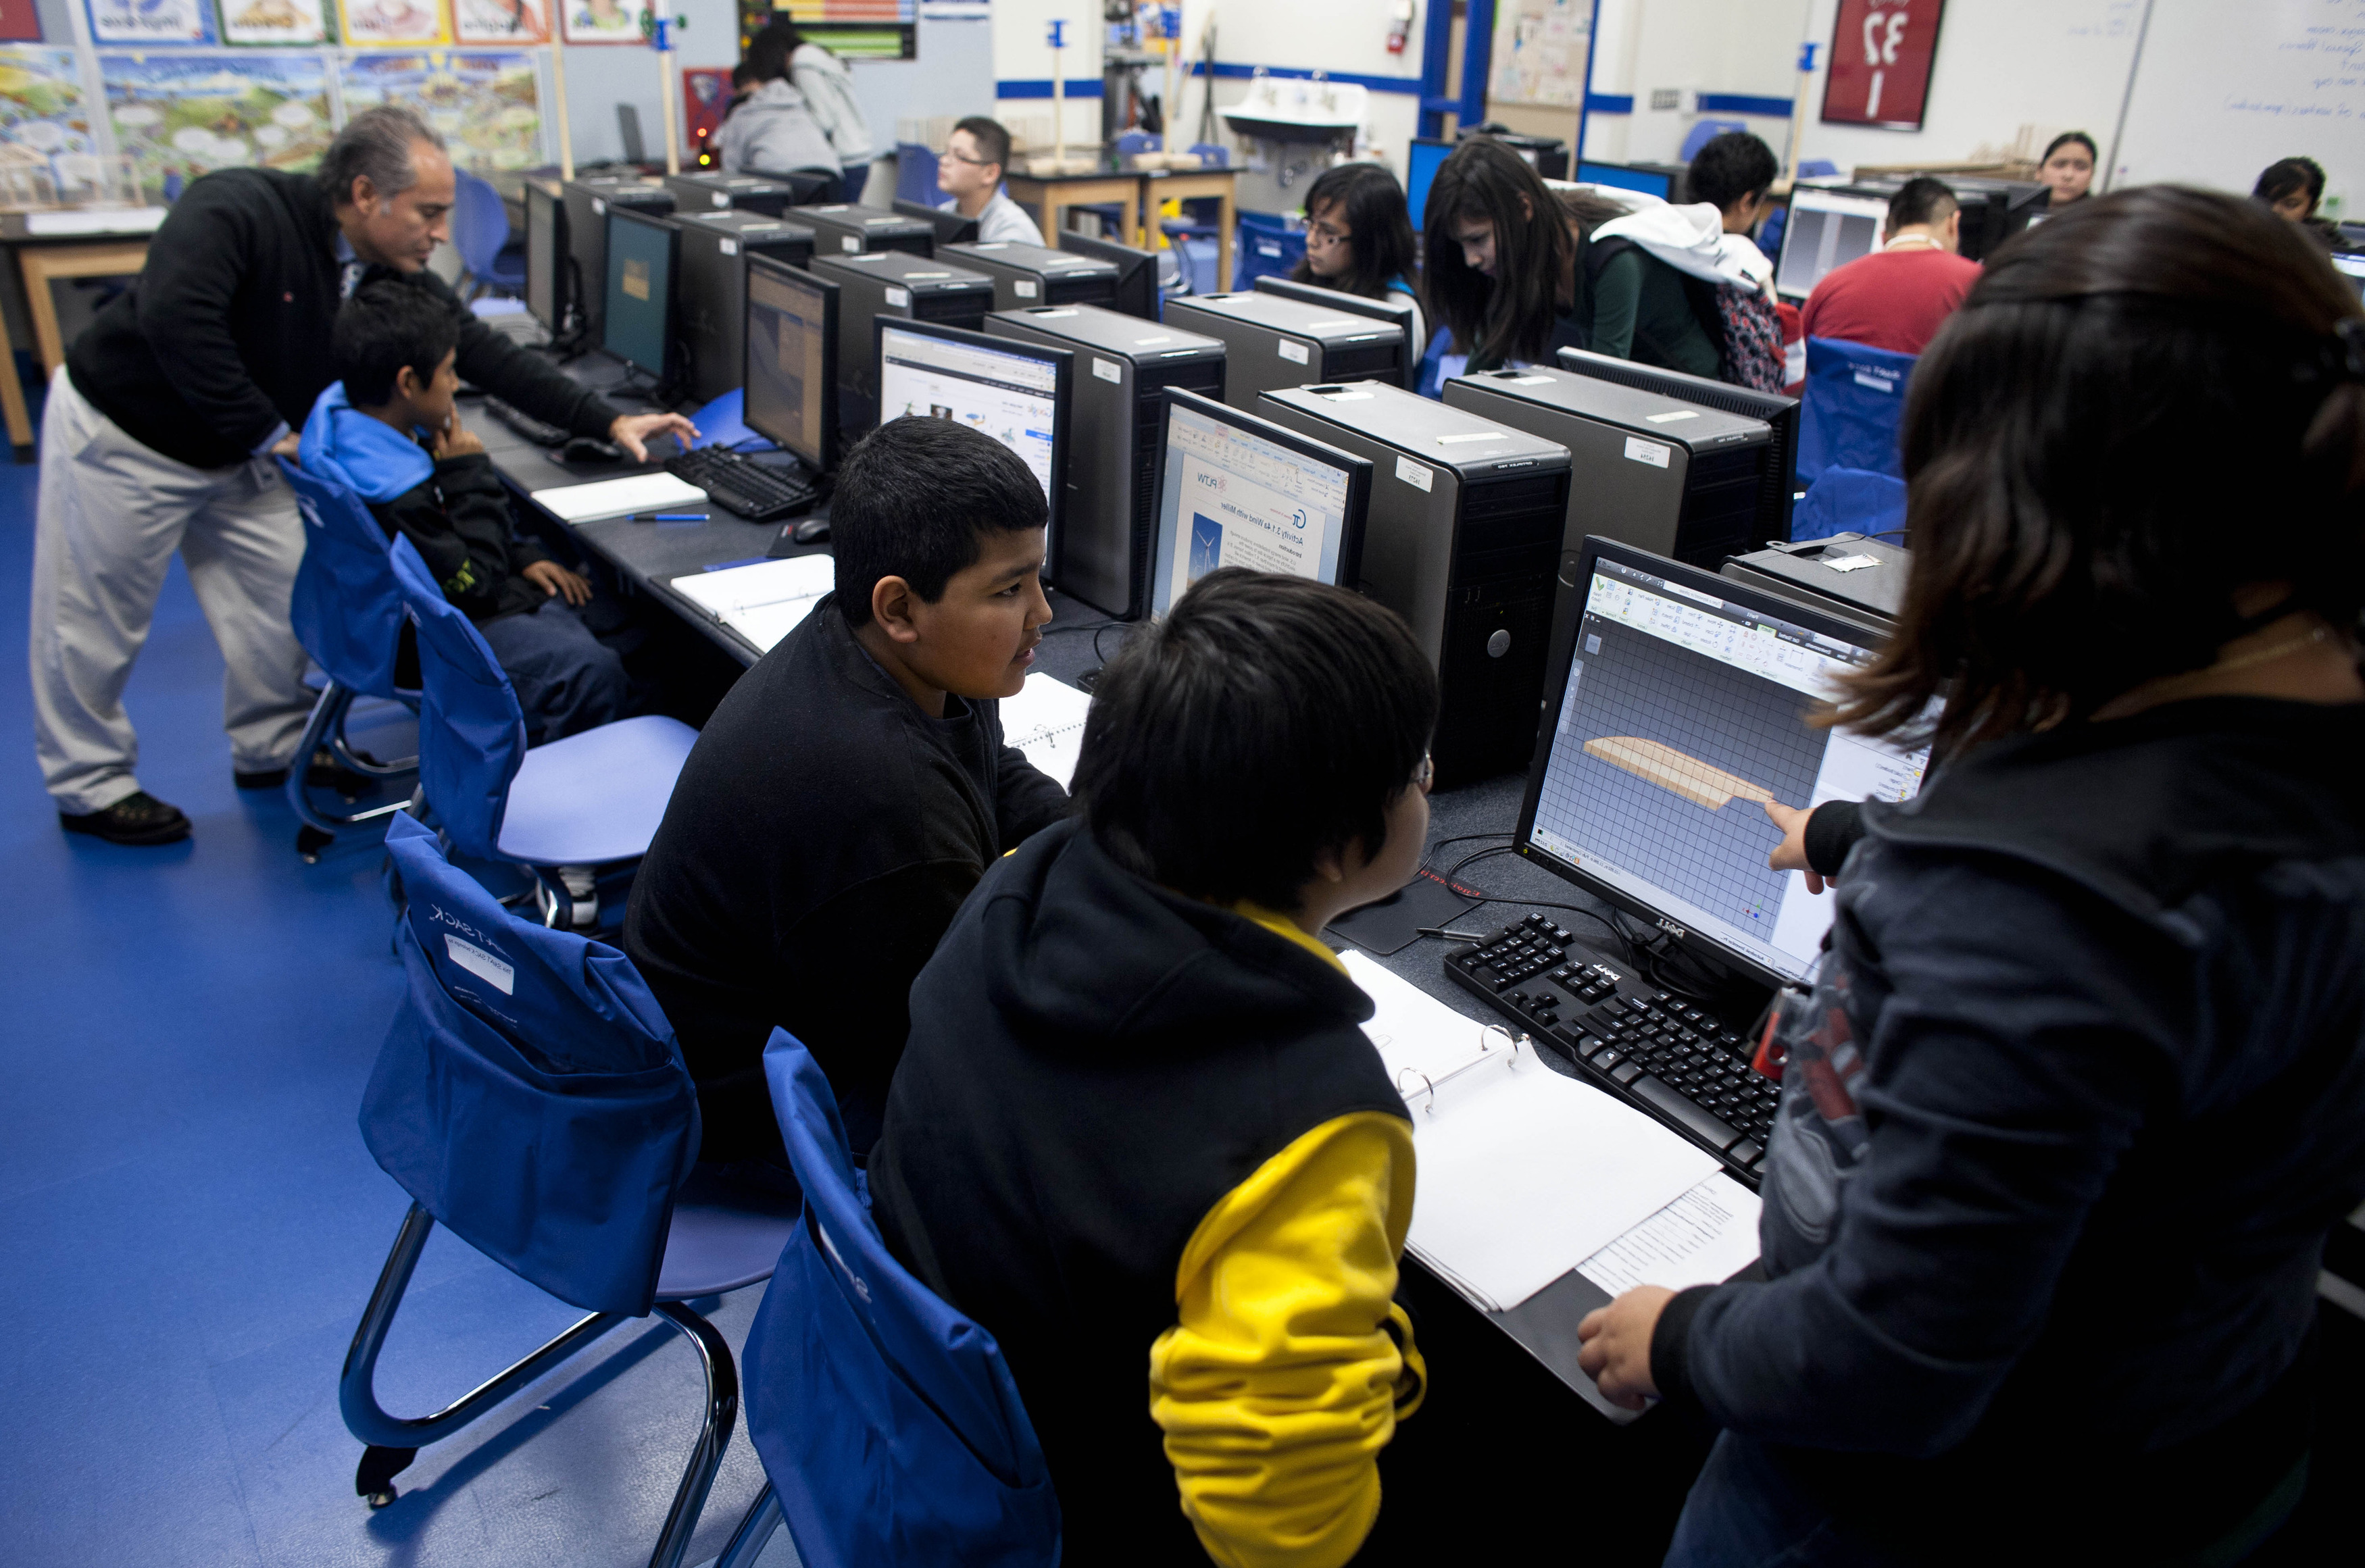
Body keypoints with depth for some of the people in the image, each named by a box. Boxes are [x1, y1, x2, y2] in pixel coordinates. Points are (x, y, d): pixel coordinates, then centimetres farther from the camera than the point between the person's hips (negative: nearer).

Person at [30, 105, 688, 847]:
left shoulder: (397, 277, -9)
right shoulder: (236, 210, -29)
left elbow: (488, 355, -8)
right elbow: (174, 318, -40)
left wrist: (609, 422, -14)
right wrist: (267, 432, -32)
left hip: (242, 455, 6)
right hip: (124, 434, -6)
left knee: (281, 598, 7)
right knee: (97, 620, 6)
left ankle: (276, 749, 30)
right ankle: (90, 785, 24)